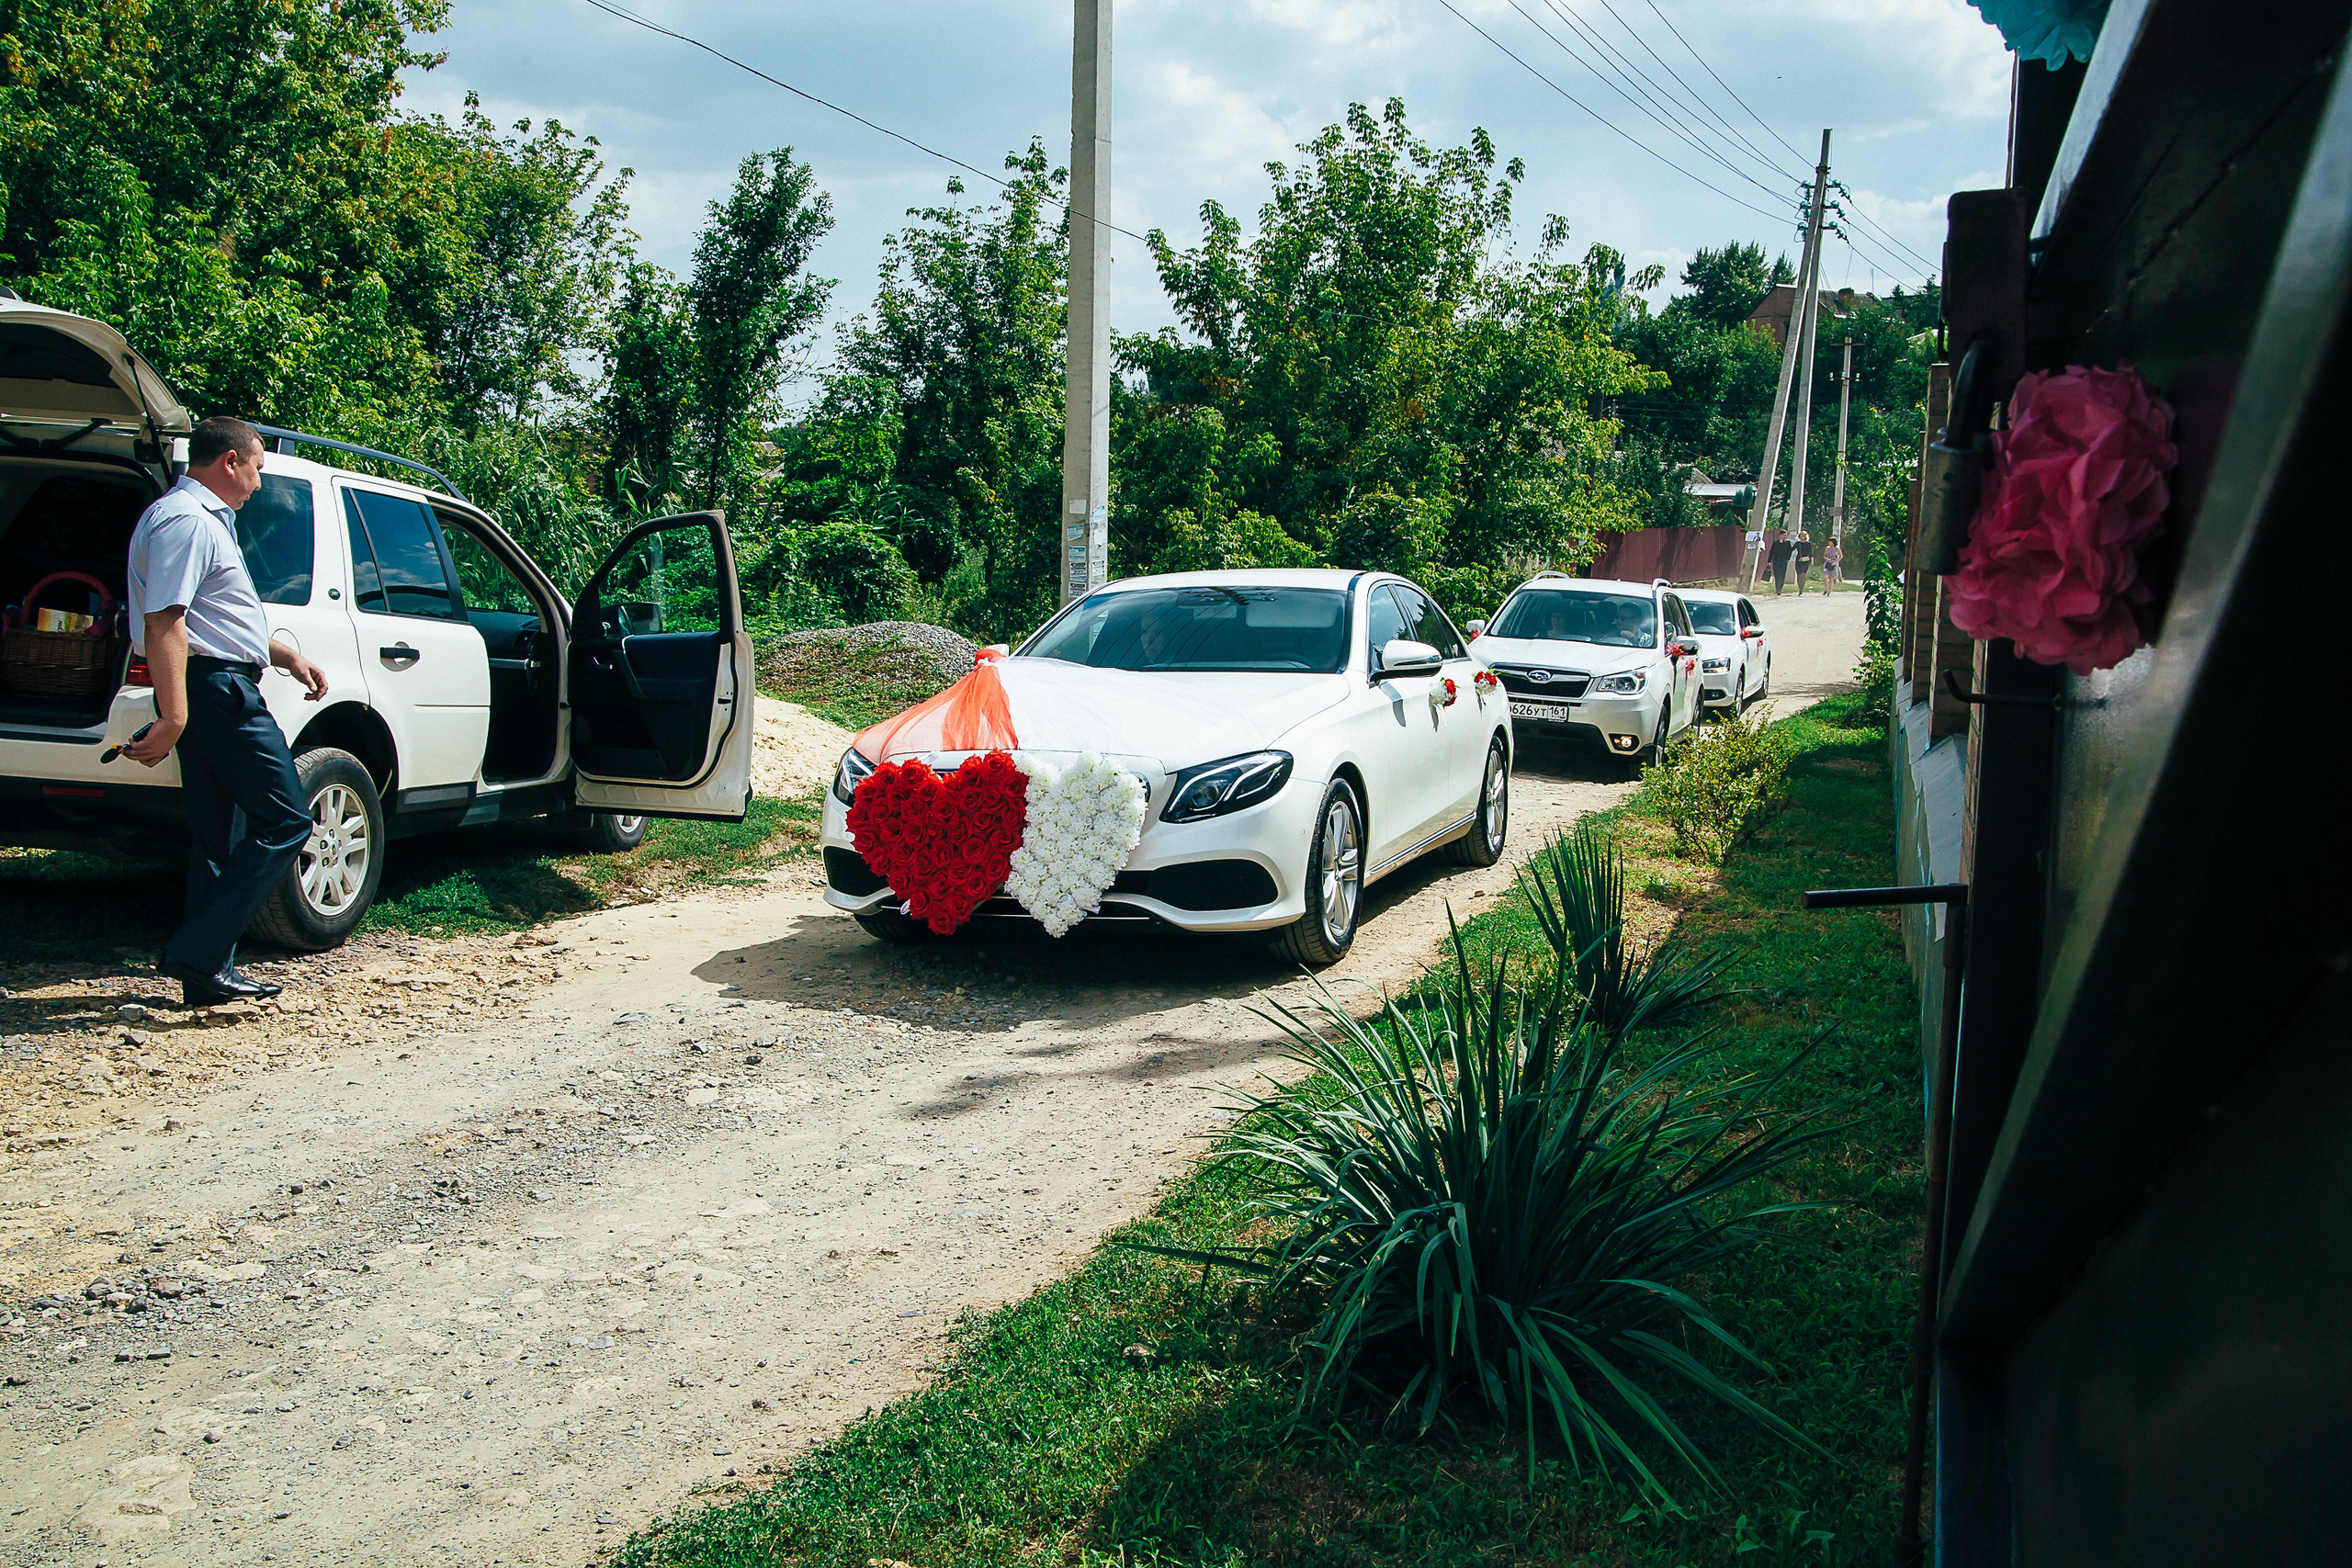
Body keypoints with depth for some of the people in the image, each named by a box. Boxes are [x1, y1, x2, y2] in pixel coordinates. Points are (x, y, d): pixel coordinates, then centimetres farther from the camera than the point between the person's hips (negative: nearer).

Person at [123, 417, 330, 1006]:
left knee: (215, 835, 11)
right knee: (285, 822, -9)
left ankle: (209, 975, 15)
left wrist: (288, 656, 30)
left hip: (216, 691, 11)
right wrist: (173, 716, -29)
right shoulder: (185, 519, -12)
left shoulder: (205, 519, 23)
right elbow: (163, 621, -22)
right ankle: (198, 954, -11)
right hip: (215, 689, -11)